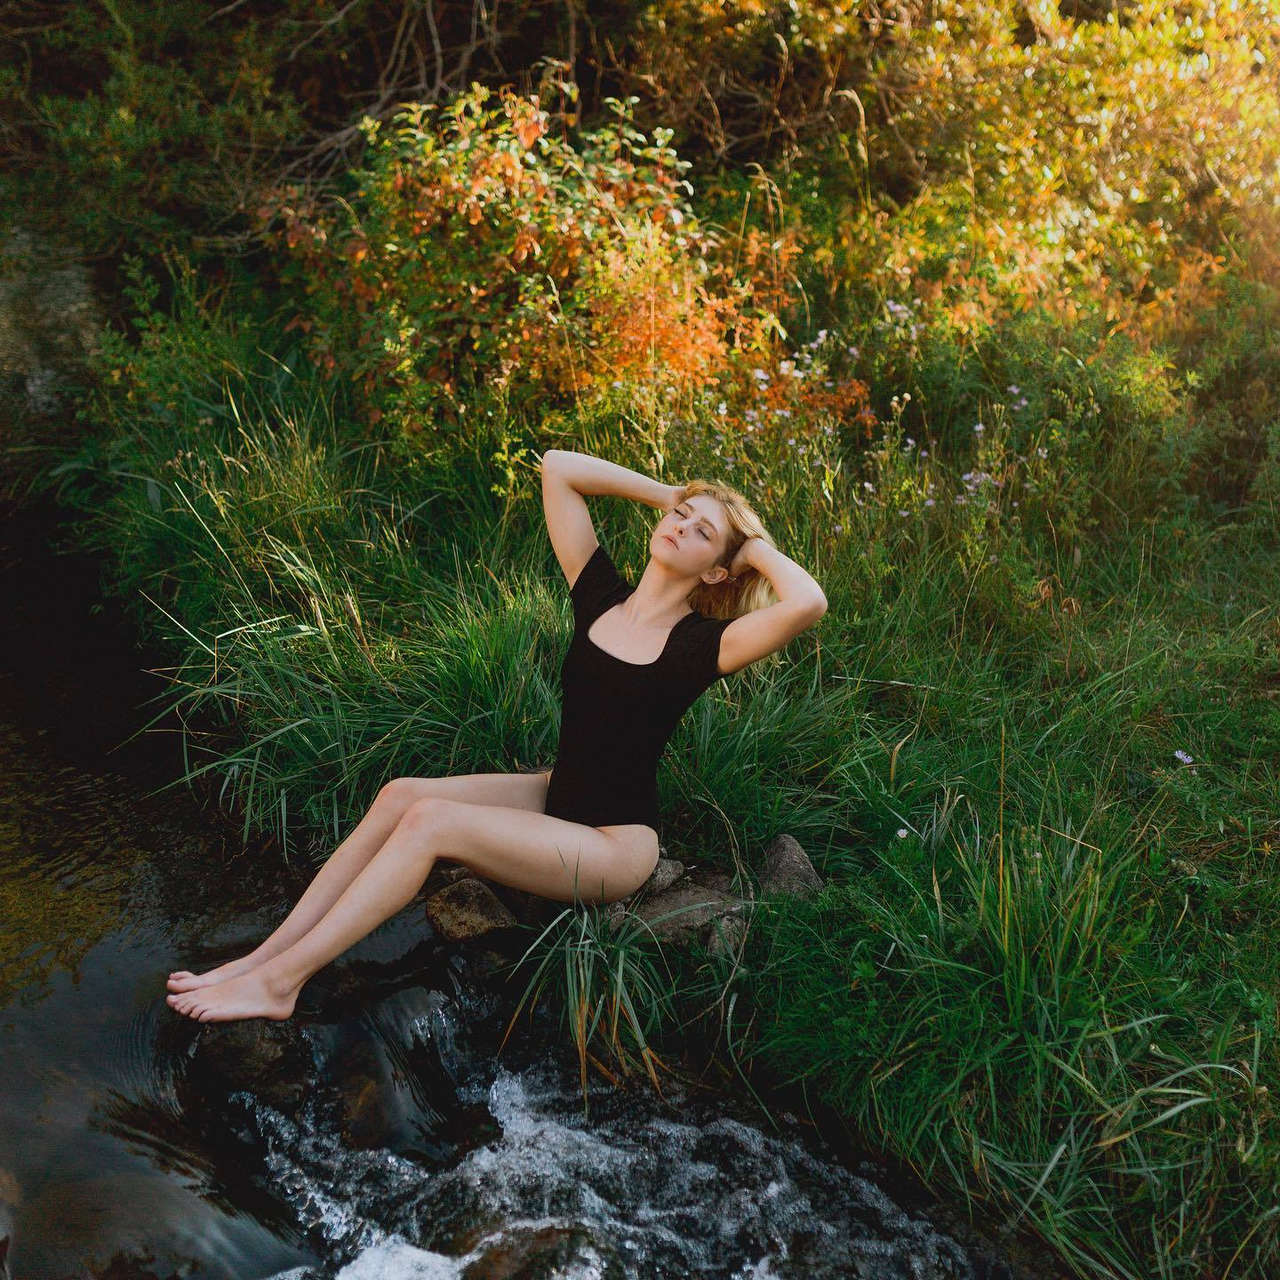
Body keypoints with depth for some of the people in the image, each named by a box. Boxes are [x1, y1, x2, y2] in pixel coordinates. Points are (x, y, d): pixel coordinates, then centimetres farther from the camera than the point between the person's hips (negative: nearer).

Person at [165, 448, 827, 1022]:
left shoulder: (703, 643, -11)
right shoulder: (601, 594, 4)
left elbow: (808, 602, -30)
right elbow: (556, 467, 5)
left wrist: (757, 547, -11)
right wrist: (667, 492, 6)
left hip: (616, 843, -6)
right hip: (553, 796, 6)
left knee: (430, 820, -23)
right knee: (401, 794, -16)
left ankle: (278, 984, -17)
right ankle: (267, 954, -11)